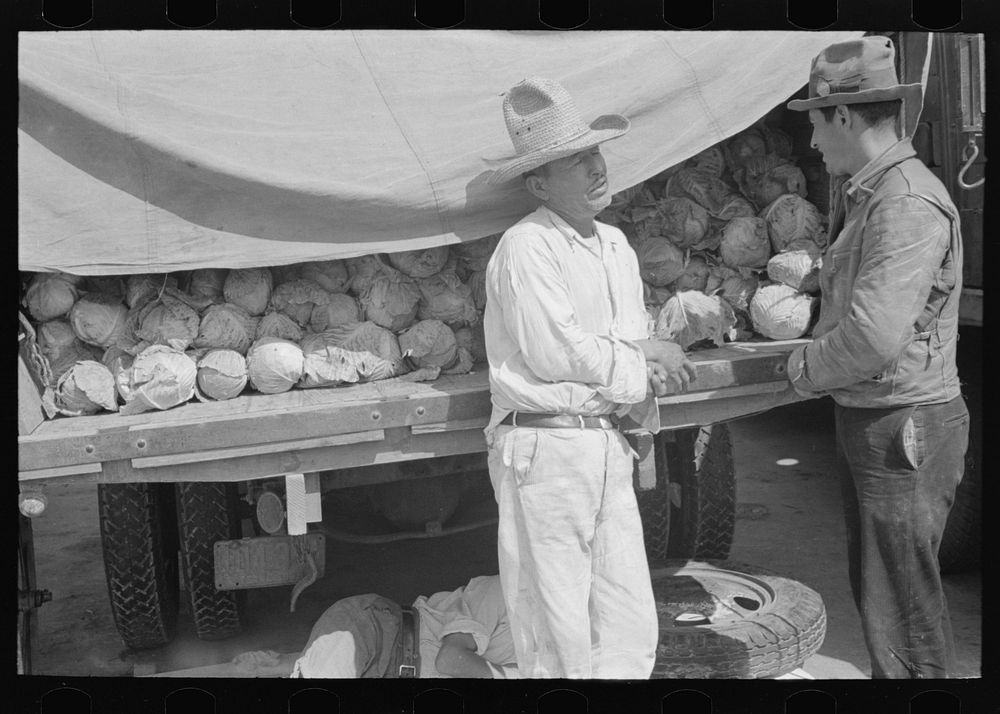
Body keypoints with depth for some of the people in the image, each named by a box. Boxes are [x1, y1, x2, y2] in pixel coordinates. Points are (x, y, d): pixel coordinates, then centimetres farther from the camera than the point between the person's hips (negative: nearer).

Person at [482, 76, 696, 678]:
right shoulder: (525, 246, -10)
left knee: (632, 634, 10)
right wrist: (643, 360, -3)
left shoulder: (616, 244, 15)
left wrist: (645, 375, -8)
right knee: (560, 646, 2)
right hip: (545, 449, -7)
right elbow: (554, 354, -16)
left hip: (610, 447, 7)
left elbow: (636, 344, 15)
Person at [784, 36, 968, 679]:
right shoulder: (865, 195, 13)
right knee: (874, 587, 19)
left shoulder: (908, 203, -20)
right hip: (867, 419, 10)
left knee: (902, 609, -1)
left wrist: (807, 370, -12)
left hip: (904, 427, -10)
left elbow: (875, 335, -27)